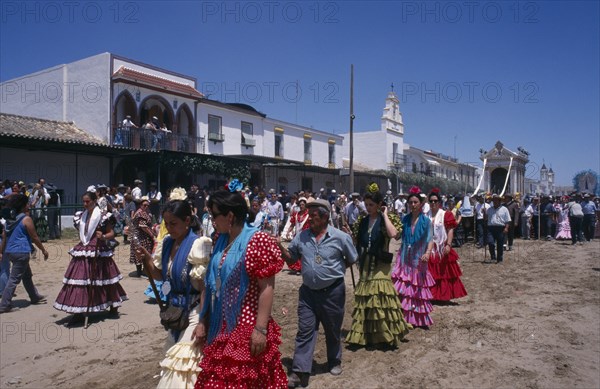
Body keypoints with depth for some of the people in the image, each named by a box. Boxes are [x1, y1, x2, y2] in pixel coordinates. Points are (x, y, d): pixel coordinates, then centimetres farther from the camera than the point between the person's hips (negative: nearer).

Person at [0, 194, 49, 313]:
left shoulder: (11, 218, 9)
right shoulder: (26, 219, -13)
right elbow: (35, 238, -11)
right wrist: (44, 250, -1)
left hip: (10, 251, 9)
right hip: (21, 252, -9)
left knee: (27, 275, 21)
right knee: (14, 279, -2)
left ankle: (35, 297, 34)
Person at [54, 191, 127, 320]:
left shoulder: (102, 216, -6)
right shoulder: (81, 216, 11)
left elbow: (112, 233, -6)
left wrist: (103, 237, -24)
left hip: (98, 253, -5)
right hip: (82, 253, 5)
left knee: (103, 280, 4)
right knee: (80, 281, 0)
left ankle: (114, 308, 20)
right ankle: (79, 311, 7)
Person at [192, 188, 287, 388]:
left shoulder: (257, 240, -13)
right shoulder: (221, 243, 9)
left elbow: (266, 288, -17)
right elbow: (211, 285, 14)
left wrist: (260, 329, -20)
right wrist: (202, 322, 13)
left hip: (247, 328, -7)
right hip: (219, 329, 7)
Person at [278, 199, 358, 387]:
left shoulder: (340, 237, -10)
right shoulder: (302, 236, -2)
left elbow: (352, 260, 4)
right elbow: (291, 259, 7)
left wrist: (334, 270, 1)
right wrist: (280, 246, -10)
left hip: (333, 292, -2)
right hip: (308, 291, 2)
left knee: (333, 331, 15)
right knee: (305, 330, 1)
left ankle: (334, 362, 38)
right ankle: (299, 371, 5)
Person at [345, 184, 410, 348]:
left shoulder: (387, 219, -5)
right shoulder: (362, 221, 10)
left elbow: (394, 234, -26)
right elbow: (357, 242, 15)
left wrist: (385, 215, -17)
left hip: (380, 264, -5)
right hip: (365, 265, 5)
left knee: (380, 297, -10)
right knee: (366, 299, 9)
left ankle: (384, 335, 5)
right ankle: (366, 335, 21)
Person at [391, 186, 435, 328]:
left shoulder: (426, 220, -4)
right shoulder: (404, 219, 4)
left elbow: (430, 240, -8)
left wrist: (428, 252, -26)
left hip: (418, 260, -2)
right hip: (404, 259, 2)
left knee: (418, 289, 7)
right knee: (403, 289, -5)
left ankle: (419, 319, 22)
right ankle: (404, 317, 4)